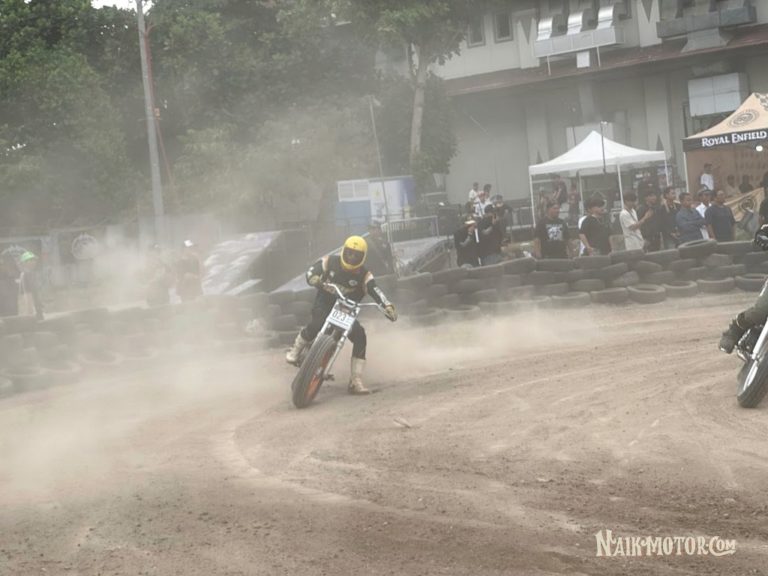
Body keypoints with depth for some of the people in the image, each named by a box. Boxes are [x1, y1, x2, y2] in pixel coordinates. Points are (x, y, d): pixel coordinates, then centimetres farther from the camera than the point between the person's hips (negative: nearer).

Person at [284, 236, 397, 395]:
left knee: (360, 336, -19)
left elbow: (375, 291, -20)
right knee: (317, 324, -35)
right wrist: (315, 279, -37)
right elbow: (312, 271, -12)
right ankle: (295, 350, -4)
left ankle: (355, 382, -15)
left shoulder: (363, 274, -7)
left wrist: (388, 307, -37)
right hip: (324, 304, -2)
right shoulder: (330, 261, -5)